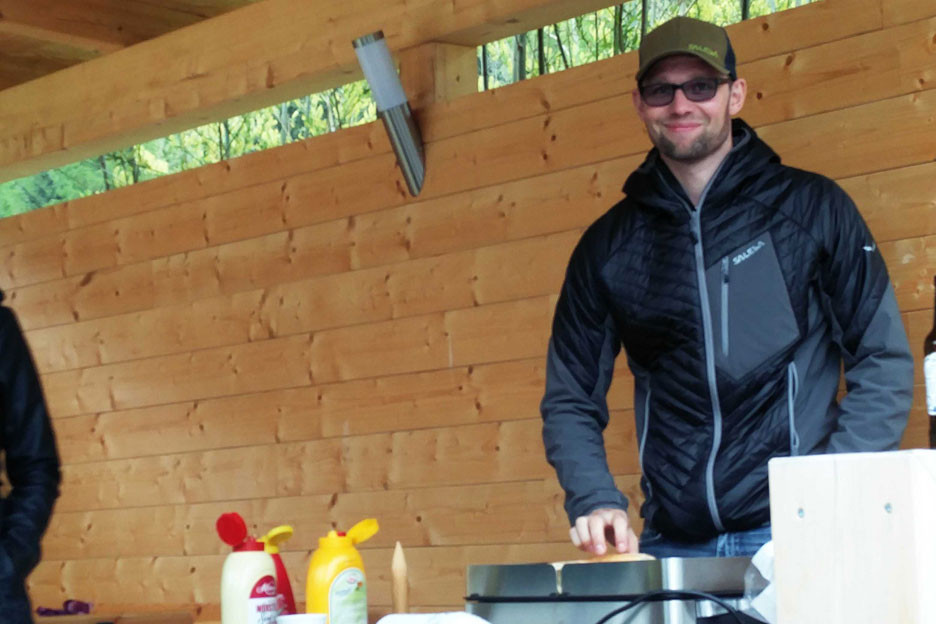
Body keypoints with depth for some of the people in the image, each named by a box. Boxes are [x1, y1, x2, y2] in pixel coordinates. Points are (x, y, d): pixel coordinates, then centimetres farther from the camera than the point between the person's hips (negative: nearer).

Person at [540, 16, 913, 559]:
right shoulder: (608, 244, 11)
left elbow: (885, 361, 1)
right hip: (669, 545, 3)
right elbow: (569, 400, 13)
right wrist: (594, 501, -5)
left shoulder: (812, 208, 3)